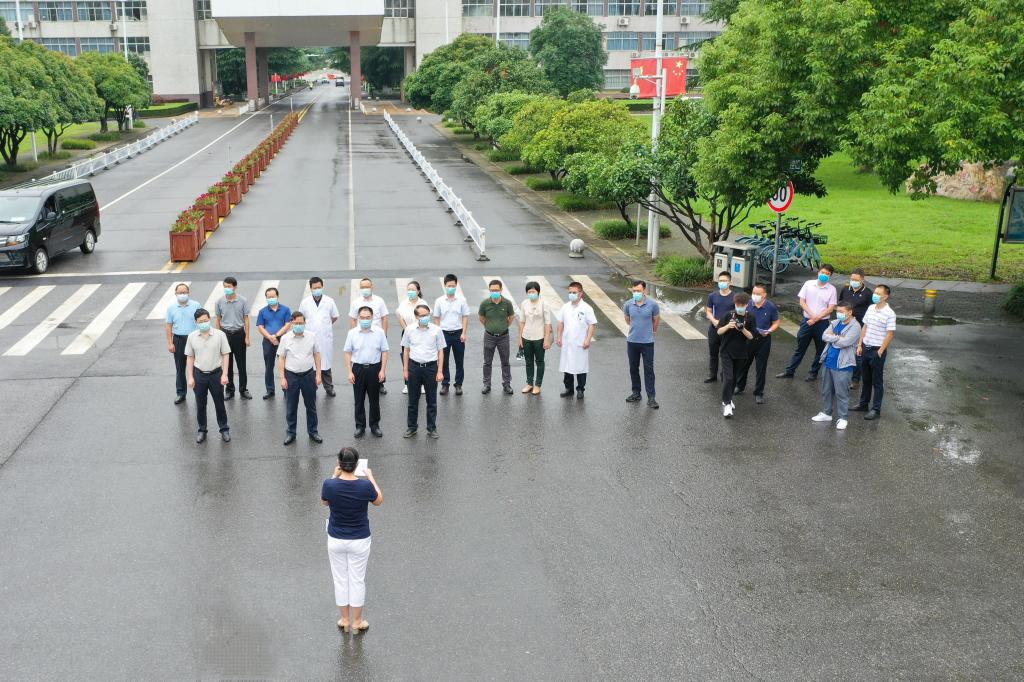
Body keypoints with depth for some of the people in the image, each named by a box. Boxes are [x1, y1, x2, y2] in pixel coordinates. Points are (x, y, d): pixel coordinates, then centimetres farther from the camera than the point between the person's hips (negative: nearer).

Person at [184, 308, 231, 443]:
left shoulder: (220, 335, -9)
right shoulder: (192, 336, -3)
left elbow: (225, 355, -5)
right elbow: (190, 357, 3)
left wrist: (224, 374, -10)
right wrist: (190, 377, 0)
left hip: (216, 374, -2)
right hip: (199, 375, 2)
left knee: (219, 404, 9)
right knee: (200, 405, 11)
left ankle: (224, 429, 23)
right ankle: (202, 430, 25)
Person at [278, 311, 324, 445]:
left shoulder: (312, 336, -3)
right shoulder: (285, 338, -6)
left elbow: (317, 355, 4)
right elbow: (281, 358, -2)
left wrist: (318, 374, 0)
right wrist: (282, 378, -6)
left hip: (308, 374, 1)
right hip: (291, 375, -1)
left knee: (311, 405, 12)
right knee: (291, 407, 8)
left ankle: (313, 432, 25)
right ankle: (290, 433, 22)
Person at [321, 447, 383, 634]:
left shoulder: (329, 484, -19)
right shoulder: (365, 485, -22)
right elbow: (378, 501, 0)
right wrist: (371, 477, 8)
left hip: (336, 540, 1)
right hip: (359, 541, -1)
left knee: (340, 579, 17)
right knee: (357, 580, 13)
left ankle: (345, 620, 28)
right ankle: (356, 622, 23)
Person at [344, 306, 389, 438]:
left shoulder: (379, 332, -3)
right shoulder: (352, 333, -2)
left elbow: (384, 352, 0)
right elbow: (348, 353, 2)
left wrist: (382, 370, -6)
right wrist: (349, 372, -4)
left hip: (374, 368, 0)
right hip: (358, 368, 0)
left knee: (374, 399, 9)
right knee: (359, 400, 8)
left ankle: (375, 425, 22)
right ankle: (360, 426, 19)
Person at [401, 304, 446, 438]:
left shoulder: (436, 330, -5)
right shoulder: (409, 330, -1)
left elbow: (440, 351, 0)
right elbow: (407, 350, 7)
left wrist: (440, 371, -4)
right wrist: (405, 369, 5)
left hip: (431, 367, -1)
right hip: (414, 367, 1)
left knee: (432, 400, 8)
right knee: (413, 400, 10)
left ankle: (432, 428, 19)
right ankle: (412, 427, 22)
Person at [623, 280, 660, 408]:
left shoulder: (652, 305, -10)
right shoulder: (628, 305, -4)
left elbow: (656, 319, 9)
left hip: (647, 342, -3)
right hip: (632, 341, 3)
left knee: (649, 370, -1)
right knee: (633, 369, 12)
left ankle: (651, 397, 2)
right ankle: (636, 393, 26)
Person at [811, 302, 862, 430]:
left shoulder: (855, 327, -12)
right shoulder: (835, 323, 10)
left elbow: (844, 342, -22)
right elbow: (824, 335, -2)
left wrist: (832, 337, -7)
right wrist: (838, 338, -15)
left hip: (843, 366, -7)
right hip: (829, 362, 7)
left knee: (841, 393, -2)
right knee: (826, 390, 17)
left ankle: (843, 418, 8)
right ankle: (826, 413, 31)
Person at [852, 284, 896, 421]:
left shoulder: (889, 313, -14)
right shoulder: (871, 308, 6)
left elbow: (890, 334, -14)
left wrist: (880, 351, -15)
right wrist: (860, 345, 9)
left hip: (877, 350, -6)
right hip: (866, 348, 6)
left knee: (877, 381, 3)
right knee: (866, 379, 17)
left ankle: (876, 409, 10)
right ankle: (863, 404, 29)